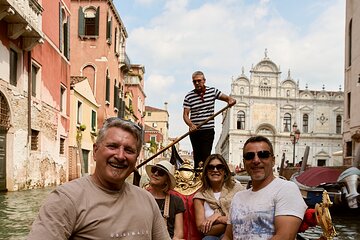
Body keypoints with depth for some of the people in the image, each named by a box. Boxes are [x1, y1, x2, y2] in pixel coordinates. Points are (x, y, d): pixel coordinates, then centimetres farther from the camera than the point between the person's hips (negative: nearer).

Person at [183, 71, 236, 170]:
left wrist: (231, 100, -14)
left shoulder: (212, 91, 5)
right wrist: (191, 125, -22)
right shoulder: (189, 97, 1)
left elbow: (227, 98, 11)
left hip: (208, 130, -1)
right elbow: (185, 114, -3)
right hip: (194, 131, 1)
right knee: (197, 157, 5)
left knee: (206, 156, -10)